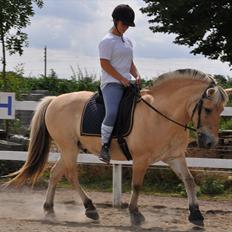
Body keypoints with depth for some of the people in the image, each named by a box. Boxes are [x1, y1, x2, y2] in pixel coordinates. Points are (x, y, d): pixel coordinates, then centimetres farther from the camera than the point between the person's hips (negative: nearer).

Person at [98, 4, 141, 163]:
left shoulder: (128, 42, 21)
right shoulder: (107, 41, -4)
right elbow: (105, 64, -12)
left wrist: (137, 76, 4)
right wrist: (122, 79, -16)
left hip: (127, 83, 9)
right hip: (111, 83, -9)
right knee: (112, 113, -30)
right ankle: (105, 147, -19)